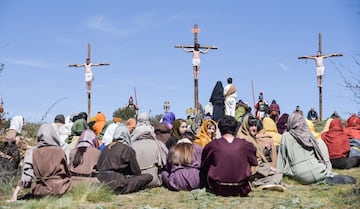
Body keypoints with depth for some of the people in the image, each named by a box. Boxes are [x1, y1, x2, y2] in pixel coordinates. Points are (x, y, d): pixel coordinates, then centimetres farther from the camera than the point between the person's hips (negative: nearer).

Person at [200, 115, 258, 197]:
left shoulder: (212, 145, -9)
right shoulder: (246, 145, -5)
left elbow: (203, 165, 6)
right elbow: (254, 162, 13)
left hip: (219, 190, -1)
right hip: (240, 190, 1)